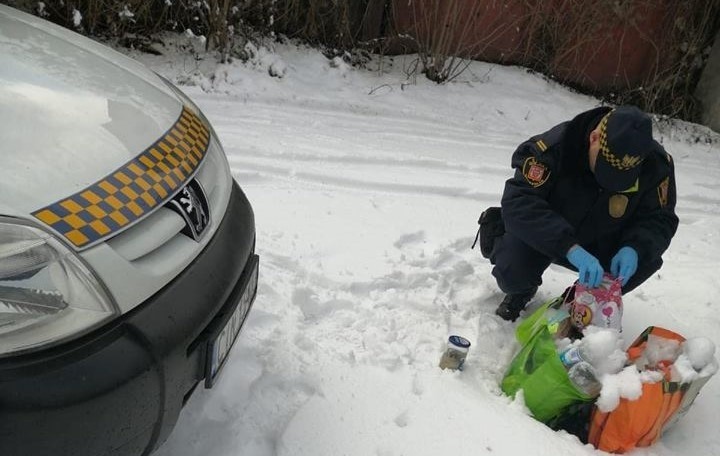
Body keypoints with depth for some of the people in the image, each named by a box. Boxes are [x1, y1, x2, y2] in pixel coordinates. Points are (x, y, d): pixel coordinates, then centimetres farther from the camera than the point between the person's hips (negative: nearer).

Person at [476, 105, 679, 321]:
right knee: (513, 273, -31)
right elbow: (518, 203, -39)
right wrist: (570, 248, -49)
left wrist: (634, 249, -35)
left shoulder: (656, 164, -19)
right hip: (540, 236, -3)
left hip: (599, 244, 4)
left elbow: (660, 219, -11)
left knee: (646, 258, -20)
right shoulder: (553, 147, -32)